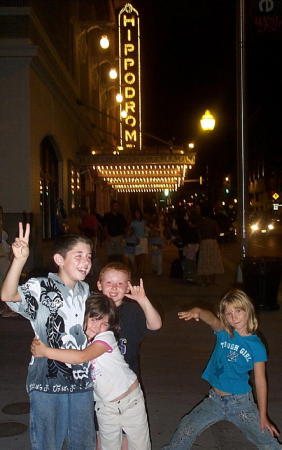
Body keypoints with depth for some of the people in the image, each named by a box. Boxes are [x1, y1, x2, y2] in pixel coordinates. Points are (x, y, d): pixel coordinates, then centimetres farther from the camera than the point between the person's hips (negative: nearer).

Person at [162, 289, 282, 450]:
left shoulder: (257, 346, -11)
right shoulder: (224, 332, -7)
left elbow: (260, 381, -8)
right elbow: (212, 319, -30)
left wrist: (263, 416, -6)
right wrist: (198, 311, -53)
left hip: (241, 402, -2)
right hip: (215, 399, 2)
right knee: (186, 429, 5)